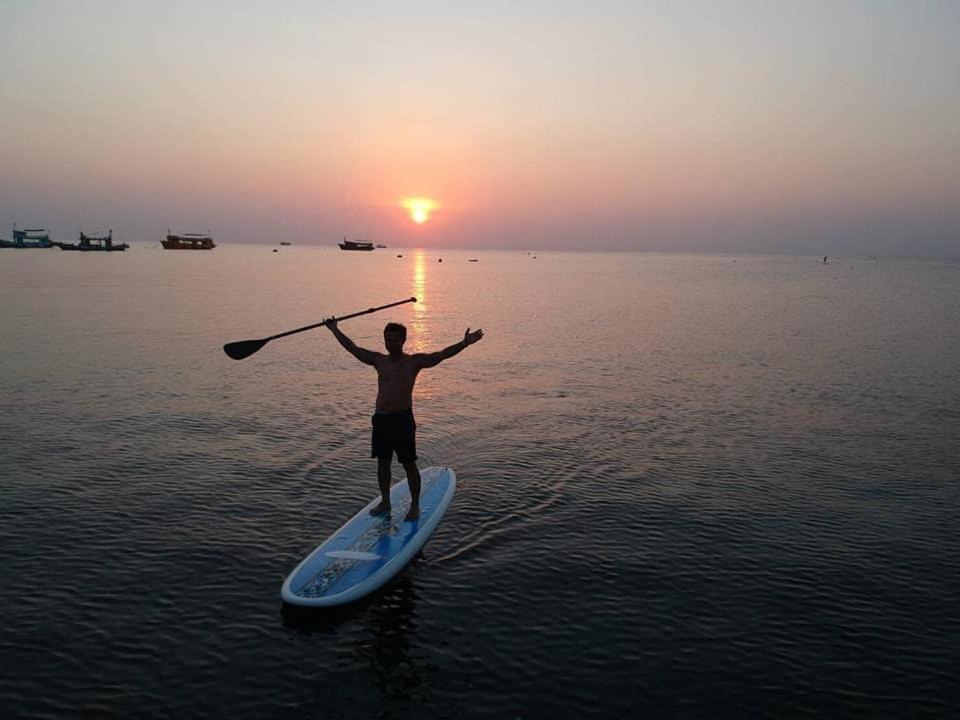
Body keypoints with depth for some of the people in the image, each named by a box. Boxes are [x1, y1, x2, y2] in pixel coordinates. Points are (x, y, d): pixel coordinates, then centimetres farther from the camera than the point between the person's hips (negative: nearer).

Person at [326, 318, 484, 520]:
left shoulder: (414, 362, -4)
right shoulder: (378, 360, 8)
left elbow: (442, 354, -16)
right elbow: (353, 348, 15)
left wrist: (464, 343, -28)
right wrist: (335, 330, 17)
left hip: (402, 419, -4)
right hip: (381, 419, 5)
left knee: (409, 464, 3)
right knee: (382, 462, 13)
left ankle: (415, 505, 14)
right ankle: (385, 502, 27)